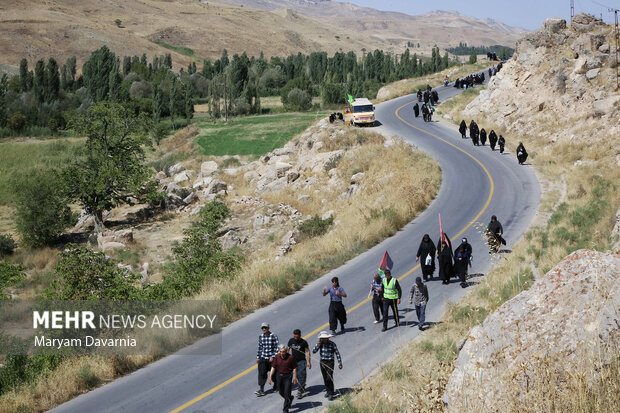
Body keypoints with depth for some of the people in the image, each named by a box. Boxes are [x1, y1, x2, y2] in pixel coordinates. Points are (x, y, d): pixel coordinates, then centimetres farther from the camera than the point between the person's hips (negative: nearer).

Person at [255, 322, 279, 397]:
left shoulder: (274, 336, -10)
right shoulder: (260, 337, 4)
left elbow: (277, 348, -10)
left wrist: (273, 357, -17)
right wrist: (257, 357, 11)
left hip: (271, 358, -3)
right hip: (263, 358, 3)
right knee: (262, 373, -8)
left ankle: (276, 386, 35)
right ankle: (261, 390, -10)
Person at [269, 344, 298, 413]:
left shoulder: (290, 357, -14)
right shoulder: (277, 357, -4)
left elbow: (294, 368, -7)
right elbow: (273, 367, 3)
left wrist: (295, 378, -7)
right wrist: (270, 376, -2)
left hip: (288, 376, -4)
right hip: (279, 376, 4)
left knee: (287, 393, -6)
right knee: (281, 392, 15)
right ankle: (290, 398, 45)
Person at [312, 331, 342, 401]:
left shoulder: (332, 344, -10)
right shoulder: (320, 344, -2)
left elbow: (337, 354, -4)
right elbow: (313, 351, -8)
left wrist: (340, 363, -5)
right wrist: (318, 344, -18)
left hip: (330, 362, -4)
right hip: (322, 362, 4)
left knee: (329, 378, -12)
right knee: (325, 378, 12)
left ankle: (331, 394, -6)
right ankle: (328, 390, 30)